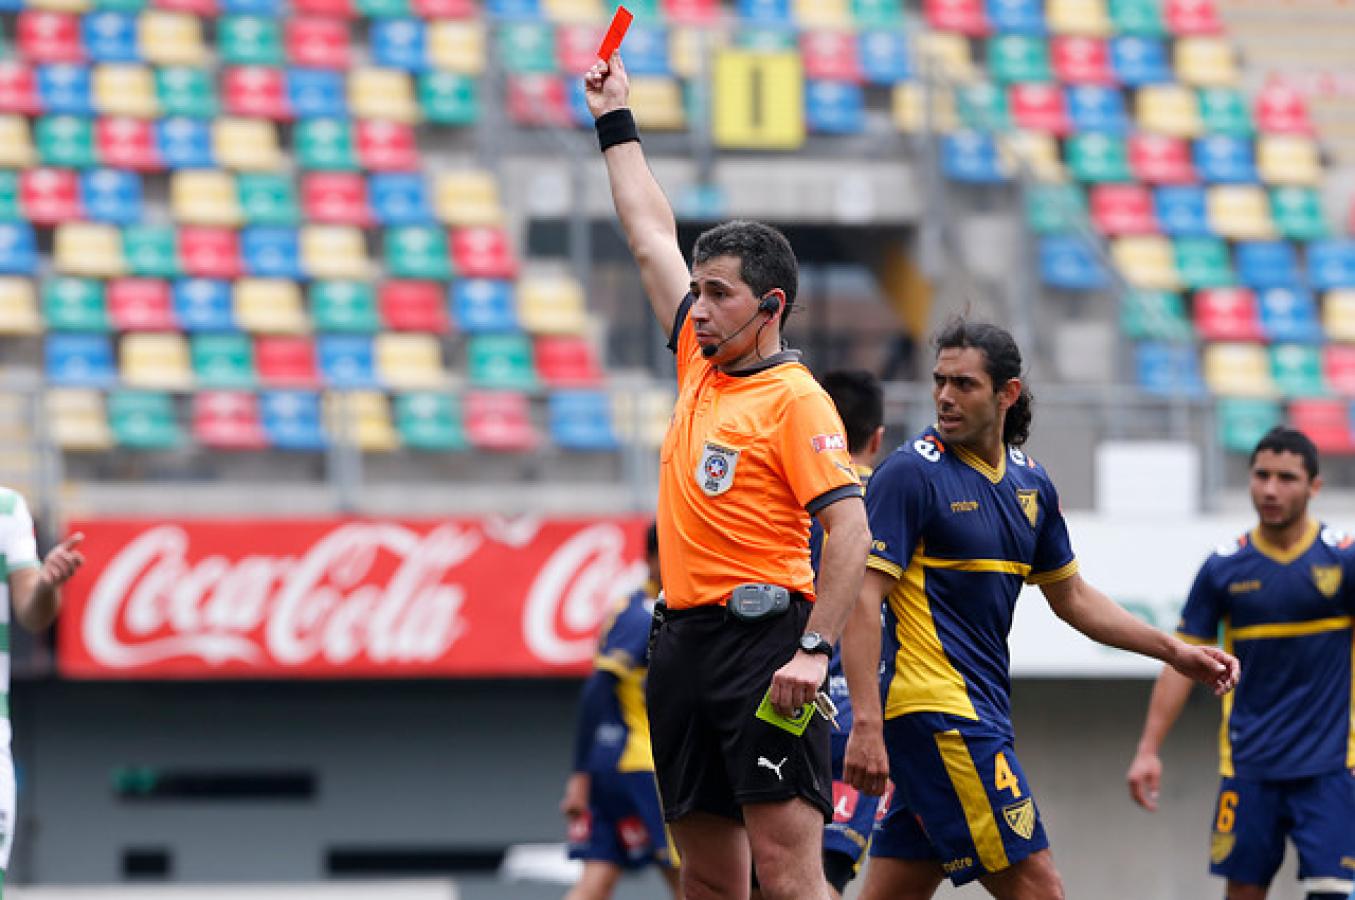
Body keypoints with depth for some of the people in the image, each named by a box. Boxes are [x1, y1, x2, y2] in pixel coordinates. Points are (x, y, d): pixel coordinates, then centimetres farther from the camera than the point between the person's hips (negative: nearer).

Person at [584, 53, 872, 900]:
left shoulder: (795, 399, -7)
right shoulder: (700, 365, 15)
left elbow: (851, 528, -15)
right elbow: (654, 237, 26)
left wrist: (815, 649, -24)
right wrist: (617, 122, 32)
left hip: (761, 637, -8)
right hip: (684, 639, 8)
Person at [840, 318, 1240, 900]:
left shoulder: (1029, 482, 13)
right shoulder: (911, 473, -9)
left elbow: (1072, 597, 25)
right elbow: (861, 600, -14)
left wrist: (1176, 652, 19)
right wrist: (866, 725, -22)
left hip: (982, 711, 8)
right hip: (937, 710, -8)